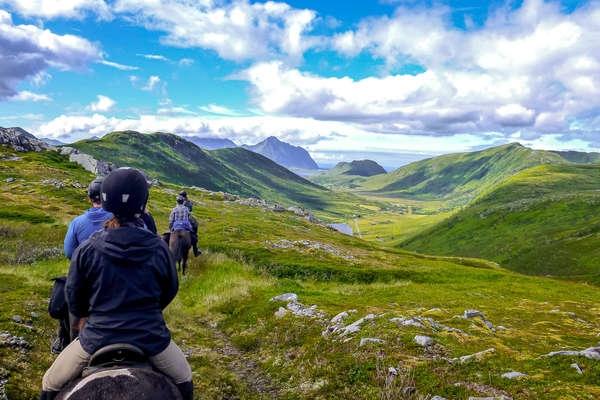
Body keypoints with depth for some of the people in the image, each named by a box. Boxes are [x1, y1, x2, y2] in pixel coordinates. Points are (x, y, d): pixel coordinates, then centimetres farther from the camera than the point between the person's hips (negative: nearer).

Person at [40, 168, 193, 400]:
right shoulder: (159, 248, -10)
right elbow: (171, 290, 5)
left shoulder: (87, 250, -11)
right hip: (151, 337, 0)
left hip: (98, 337, 0)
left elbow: (73, 296, 2)